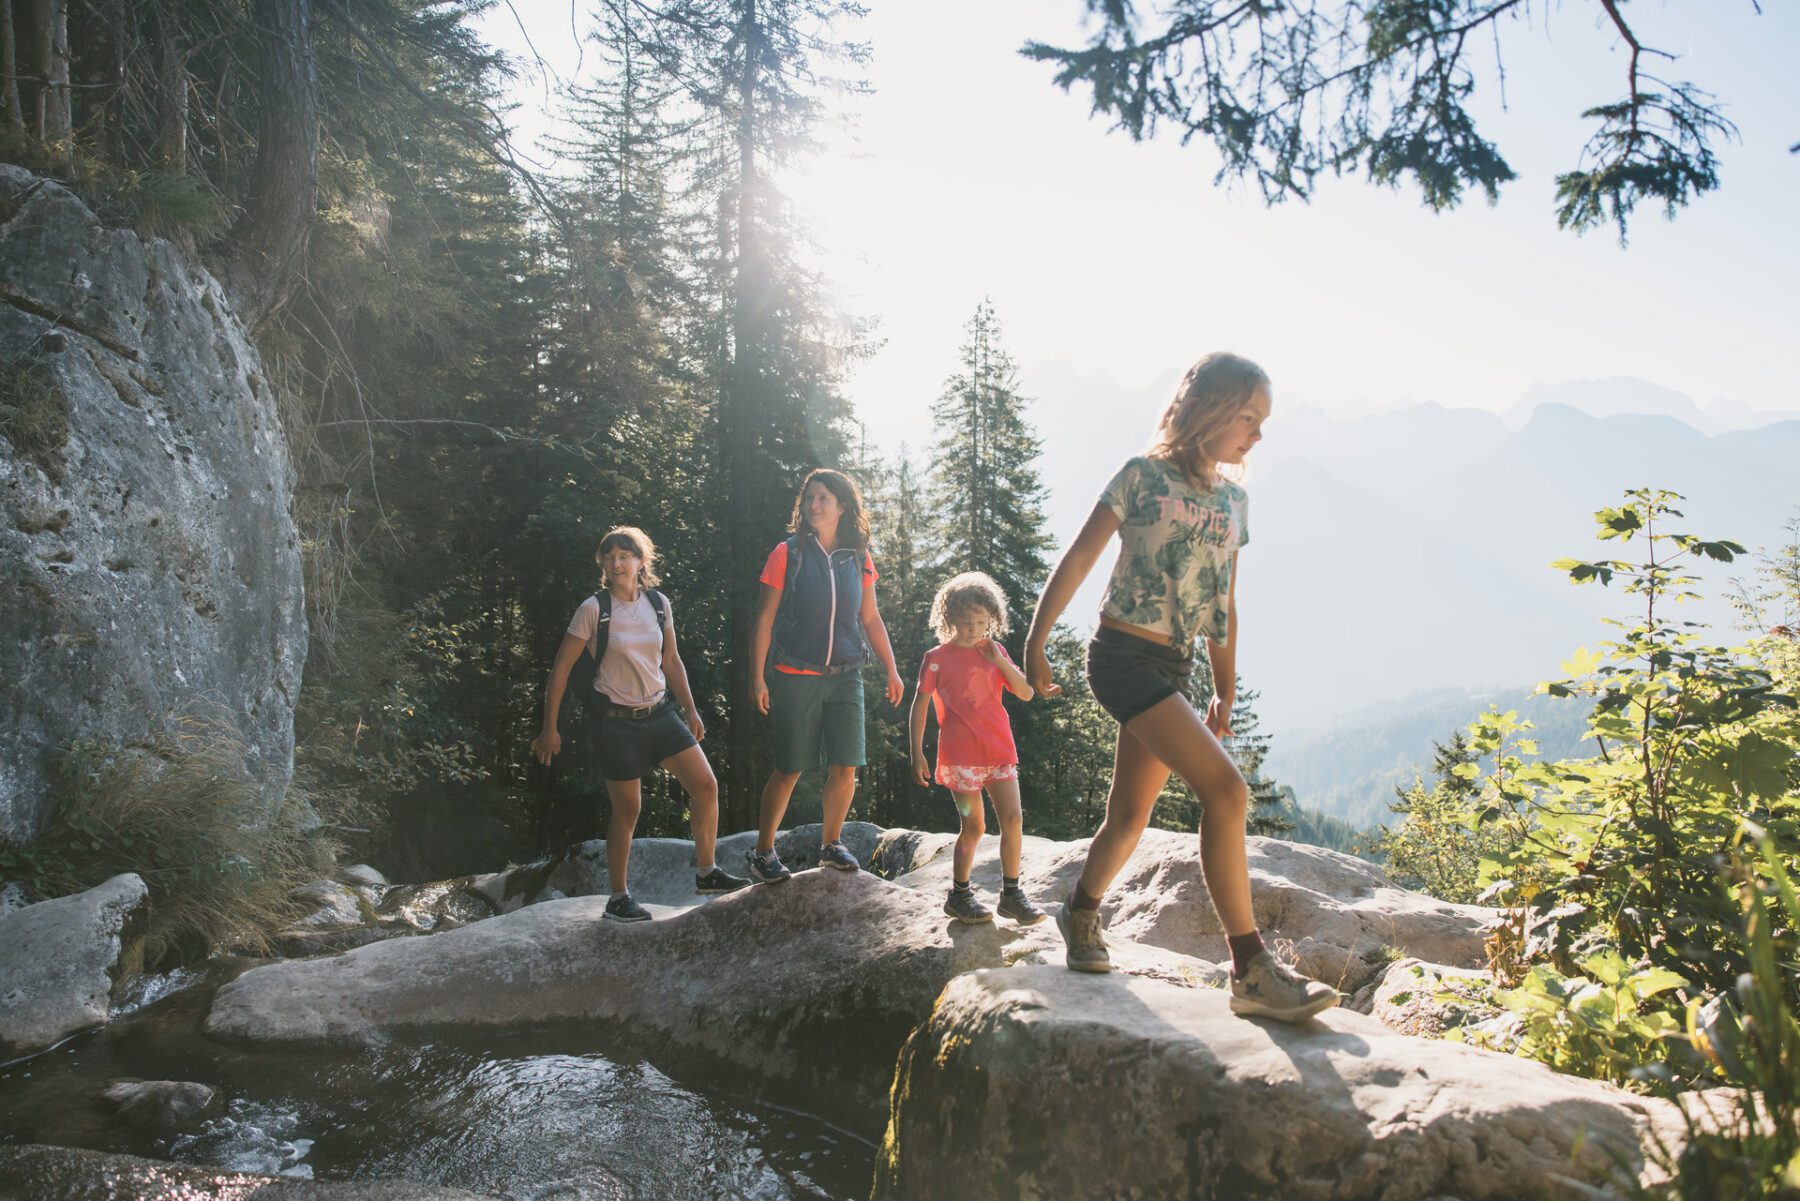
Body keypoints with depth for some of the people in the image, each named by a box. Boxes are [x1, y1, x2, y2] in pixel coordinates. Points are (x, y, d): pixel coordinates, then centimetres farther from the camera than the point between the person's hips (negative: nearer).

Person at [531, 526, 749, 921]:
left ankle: (706, 874, 14)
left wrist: (691, 710, 12)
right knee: (627, 810, 2)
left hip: (660, 713, 5)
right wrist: (549, 728, -9)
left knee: (706, 787, -2)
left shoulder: (659, 604, 2)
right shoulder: (594, 609, -11)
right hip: (617, 721, -5)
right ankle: (618, 898, 18)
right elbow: (561, 668, -8)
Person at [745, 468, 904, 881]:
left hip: (845, 676, 3)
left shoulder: (858, 560, 7)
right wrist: (757, 677, -8)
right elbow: (765, 618, -3)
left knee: (846, 767, 0)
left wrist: (892, 671, 14)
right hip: (795, 677, -3)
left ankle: (831, 845, 20)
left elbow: (870, 619, 16)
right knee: (790, 769, -1)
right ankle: (763, 854, 14)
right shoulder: (788, 554, -2)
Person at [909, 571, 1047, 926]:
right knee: (973, 826, -1)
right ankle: (959, 895, 15)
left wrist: (1001, 661, -5)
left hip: (999, 750, 4)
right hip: (960, 754, -4)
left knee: (1013, 818, -2)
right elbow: (919, 706, 1)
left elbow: (1026, 693, 7)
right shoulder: (936, 658, -1)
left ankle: (1011, 893, 9)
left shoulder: (994, 652, 11)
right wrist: (916, 753, -4)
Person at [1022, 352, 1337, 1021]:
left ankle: (1081, 914, 34)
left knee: (1133, 811, 10)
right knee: (1225, 789, -18)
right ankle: (1251, 970, -14)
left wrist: (1225, 694, 19)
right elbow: (1079, 558, -4)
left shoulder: (1232, 500, 15)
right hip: (1125, 656, -7)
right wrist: (1036, 642, -4)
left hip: (1173, 669, 7)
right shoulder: (1145, 475, -5)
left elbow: (1223, 604, 19)